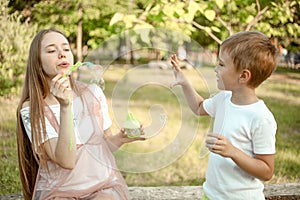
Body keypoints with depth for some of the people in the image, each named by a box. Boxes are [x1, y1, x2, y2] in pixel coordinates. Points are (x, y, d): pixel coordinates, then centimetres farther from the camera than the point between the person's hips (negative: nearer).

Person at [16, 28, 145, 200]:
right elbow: (66, 160, -18)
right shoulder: (31, 110, -8)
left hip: (104, 185, 2)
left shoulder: (92, 93, 2)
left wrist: (121, 138, -8)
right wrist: (65, 106, -25)